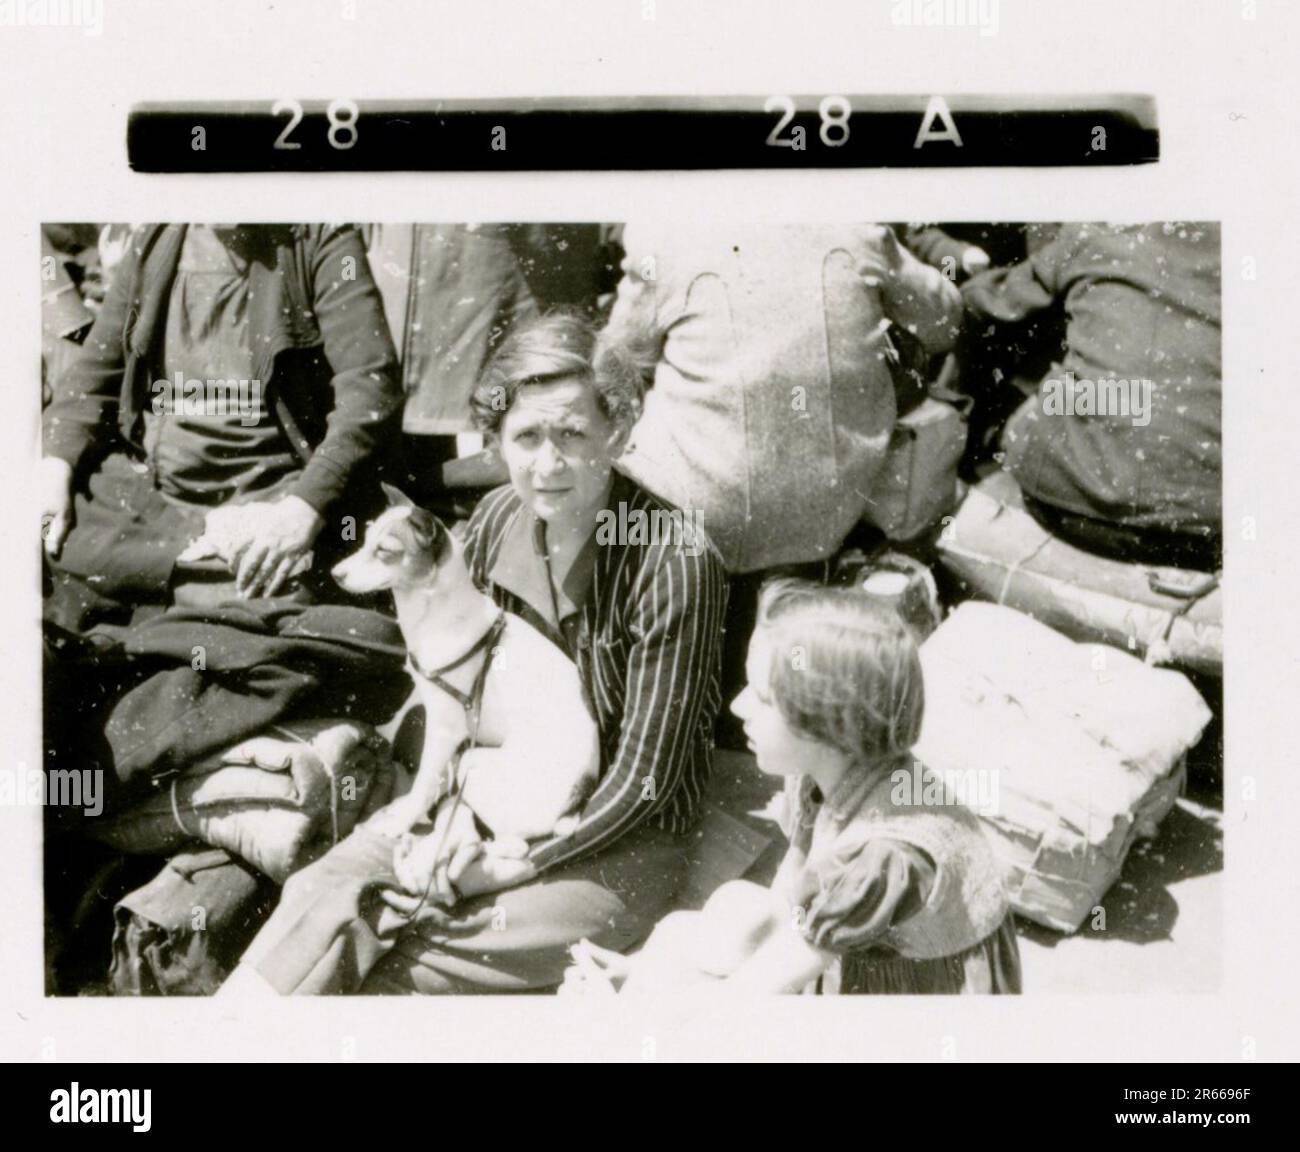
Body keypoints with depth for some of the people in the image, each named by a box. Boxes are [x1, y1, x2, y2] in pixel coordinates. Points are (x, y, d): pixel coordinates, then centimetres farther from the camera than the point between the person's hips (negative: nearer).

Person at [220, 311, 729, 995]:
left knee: (400, 970, -24)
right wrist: (454, 816, -11)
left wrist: (513, 868, -18)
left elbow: (643, 776, -16)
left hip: (620, 846, -5)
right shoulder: (495, 522, -2)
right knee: (327, 896, -21)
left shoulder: (672, 562, -20)